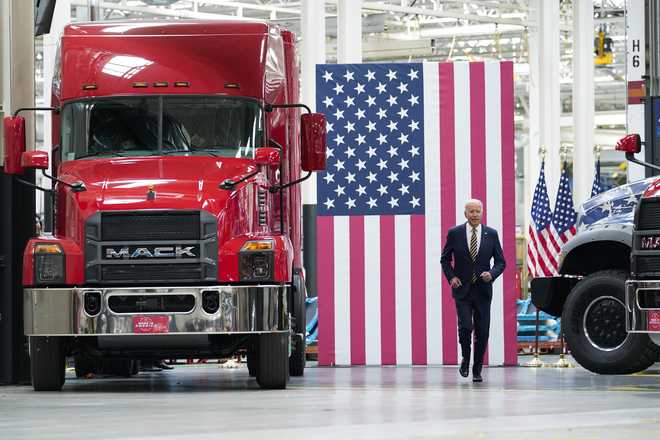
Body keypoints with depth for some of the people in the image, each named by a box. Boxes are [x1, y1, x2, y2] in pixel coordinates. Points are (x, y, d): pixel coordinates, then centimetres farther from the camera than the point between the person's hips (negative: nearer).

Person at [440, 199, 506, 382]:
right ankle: (465, 359, 10)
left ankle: (477, 370, 15)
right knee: (465, 326, -16)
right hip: (462, 290, -1)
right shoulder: (455, 233, 0)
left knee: (482, 332, 1)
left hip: (483, 290, 1)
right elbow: (445, 259, 10)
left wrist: (492, 274, -13)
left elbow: (500, 262, 7)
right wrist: (451, 277, -6)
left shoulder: (491, 234, 2)